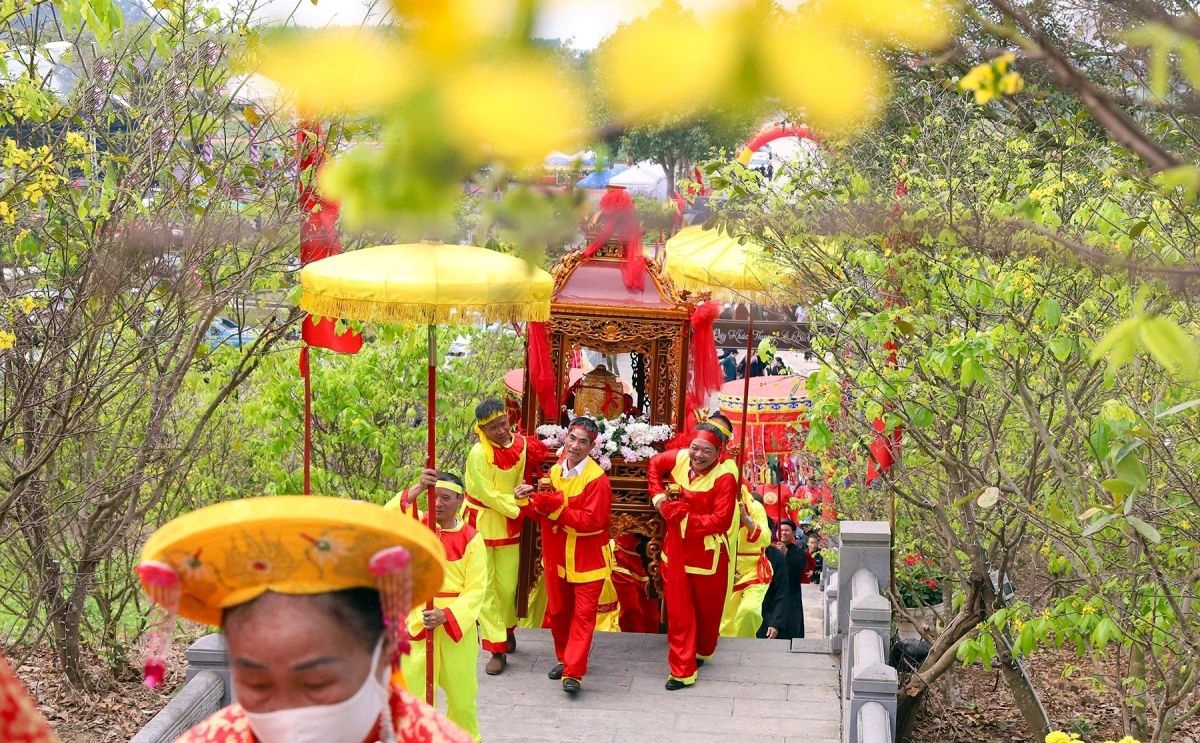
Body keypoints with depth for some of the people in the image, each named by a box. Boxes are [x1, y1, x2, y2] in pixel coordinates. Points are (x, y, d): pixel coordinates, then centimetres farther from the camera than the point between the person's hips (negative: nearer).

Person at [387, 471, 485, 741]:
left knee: (461, 690, 11)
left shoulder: (471, 538, -5)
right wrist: (417, 489, -30)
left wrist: (446, 615, -21)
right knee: (414, 688, 2)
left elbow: (475, 589, -8)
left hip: (457, 621, -1)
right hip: (417, 620, 1)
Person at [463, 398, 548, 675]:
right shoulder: (478, 454, -19)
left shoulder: (522, 445, -6)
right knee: (485, 588, -2)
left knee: (507, 586, 8)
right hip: (480, 525, -3)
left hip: (509, 525, 4)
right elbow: (490, 496, -18)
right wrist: (520, 506, -14)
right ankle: (498, 649, 4)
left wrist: (522, 491, -7)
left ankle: (507, 631, 31)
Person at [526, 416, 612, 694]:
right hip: (557, 555, 6)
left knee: (583, 613, -5)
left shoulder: (597, 478, -18)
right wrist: (539, 504, -15)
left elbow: (593, 520, -24)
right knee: (558, 610, 16)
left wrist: (557, 510, -27)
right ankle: (564, 658, 33)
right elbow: (544, 510, 9)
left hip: (587, 558, -6)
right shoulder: (555, 472, 3)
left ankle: (573, 672, -5)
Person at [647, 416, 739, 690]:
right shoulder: (680, 458, -5)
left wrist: (684, 516, -26)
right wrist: (658, 496, 3)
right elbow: (654, 465, 17)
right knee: (678, 611, 4)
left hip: (707, 553, -4)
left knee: (707, 609, 17)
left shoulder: (725, 476, -21)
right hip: (676, 549, 4)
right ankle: (682, 670, 11)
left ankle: (703, 652, 44)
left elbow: (721, 521, -25)